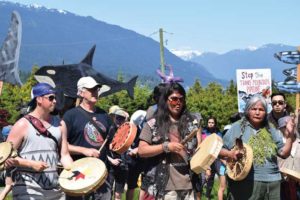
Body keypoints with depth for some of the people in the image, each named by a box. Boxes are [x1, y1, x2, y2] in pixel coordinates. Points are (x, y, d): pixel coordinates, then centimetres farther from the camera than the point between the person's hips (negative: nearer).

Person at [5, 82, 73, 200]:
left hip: (55, 190, 5)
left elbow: (64, 155, 11)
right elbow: (7, 157, -5)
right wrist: (31, 164, -16)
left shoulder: (59, 124, 10)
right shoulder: (22, 125, -4)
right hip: (28, 190, -5)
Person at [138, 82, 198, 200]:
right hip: (164, 186, -3)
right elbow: (141, 151, -3)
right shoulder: (153, 124, 3)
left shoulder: (190, 124, 13)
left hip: (188, 185, 3)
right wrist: (166, 146, -11)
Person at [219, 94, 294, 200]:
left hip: (272, 181, 4)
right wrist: (230, 154, -17)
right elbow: (220, 150, 4)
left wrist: (289, 135, -3)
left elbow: (284, 153, 9)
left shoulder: (271, 130, 11)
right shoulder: (237, 127, 3)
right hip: (245, 182, -3)